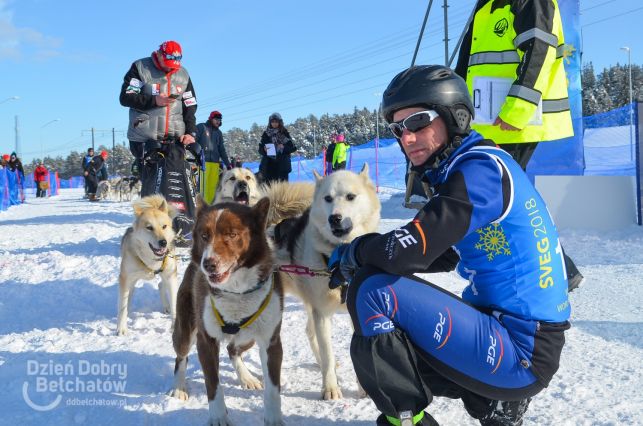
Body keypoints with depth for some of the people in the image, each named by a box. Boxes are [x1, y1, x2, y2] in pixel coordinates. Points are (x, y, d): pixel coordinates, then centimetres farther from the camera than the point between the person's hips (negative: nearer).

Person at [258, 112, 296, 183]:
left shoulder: (284, 133, 6)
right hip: (269, 166, 1)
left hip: (282, 166, -1)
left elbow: (293, 147, 3)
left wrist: (284, 147, -14)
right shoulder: (266, 134, 9)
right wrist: (264, 149, -13)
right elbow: (260, 150, 8)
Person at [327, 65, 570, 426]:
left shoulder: (481, 169, -17)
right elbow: (441, 256, 20)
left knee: (372, 291, -17)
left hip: (521, 355, -10)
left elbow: (407, 251, -24)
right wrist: (358, 258, 9)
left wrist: (351, 253, -3)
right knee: (375, 340, 20)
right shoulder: (469, 169, 12)